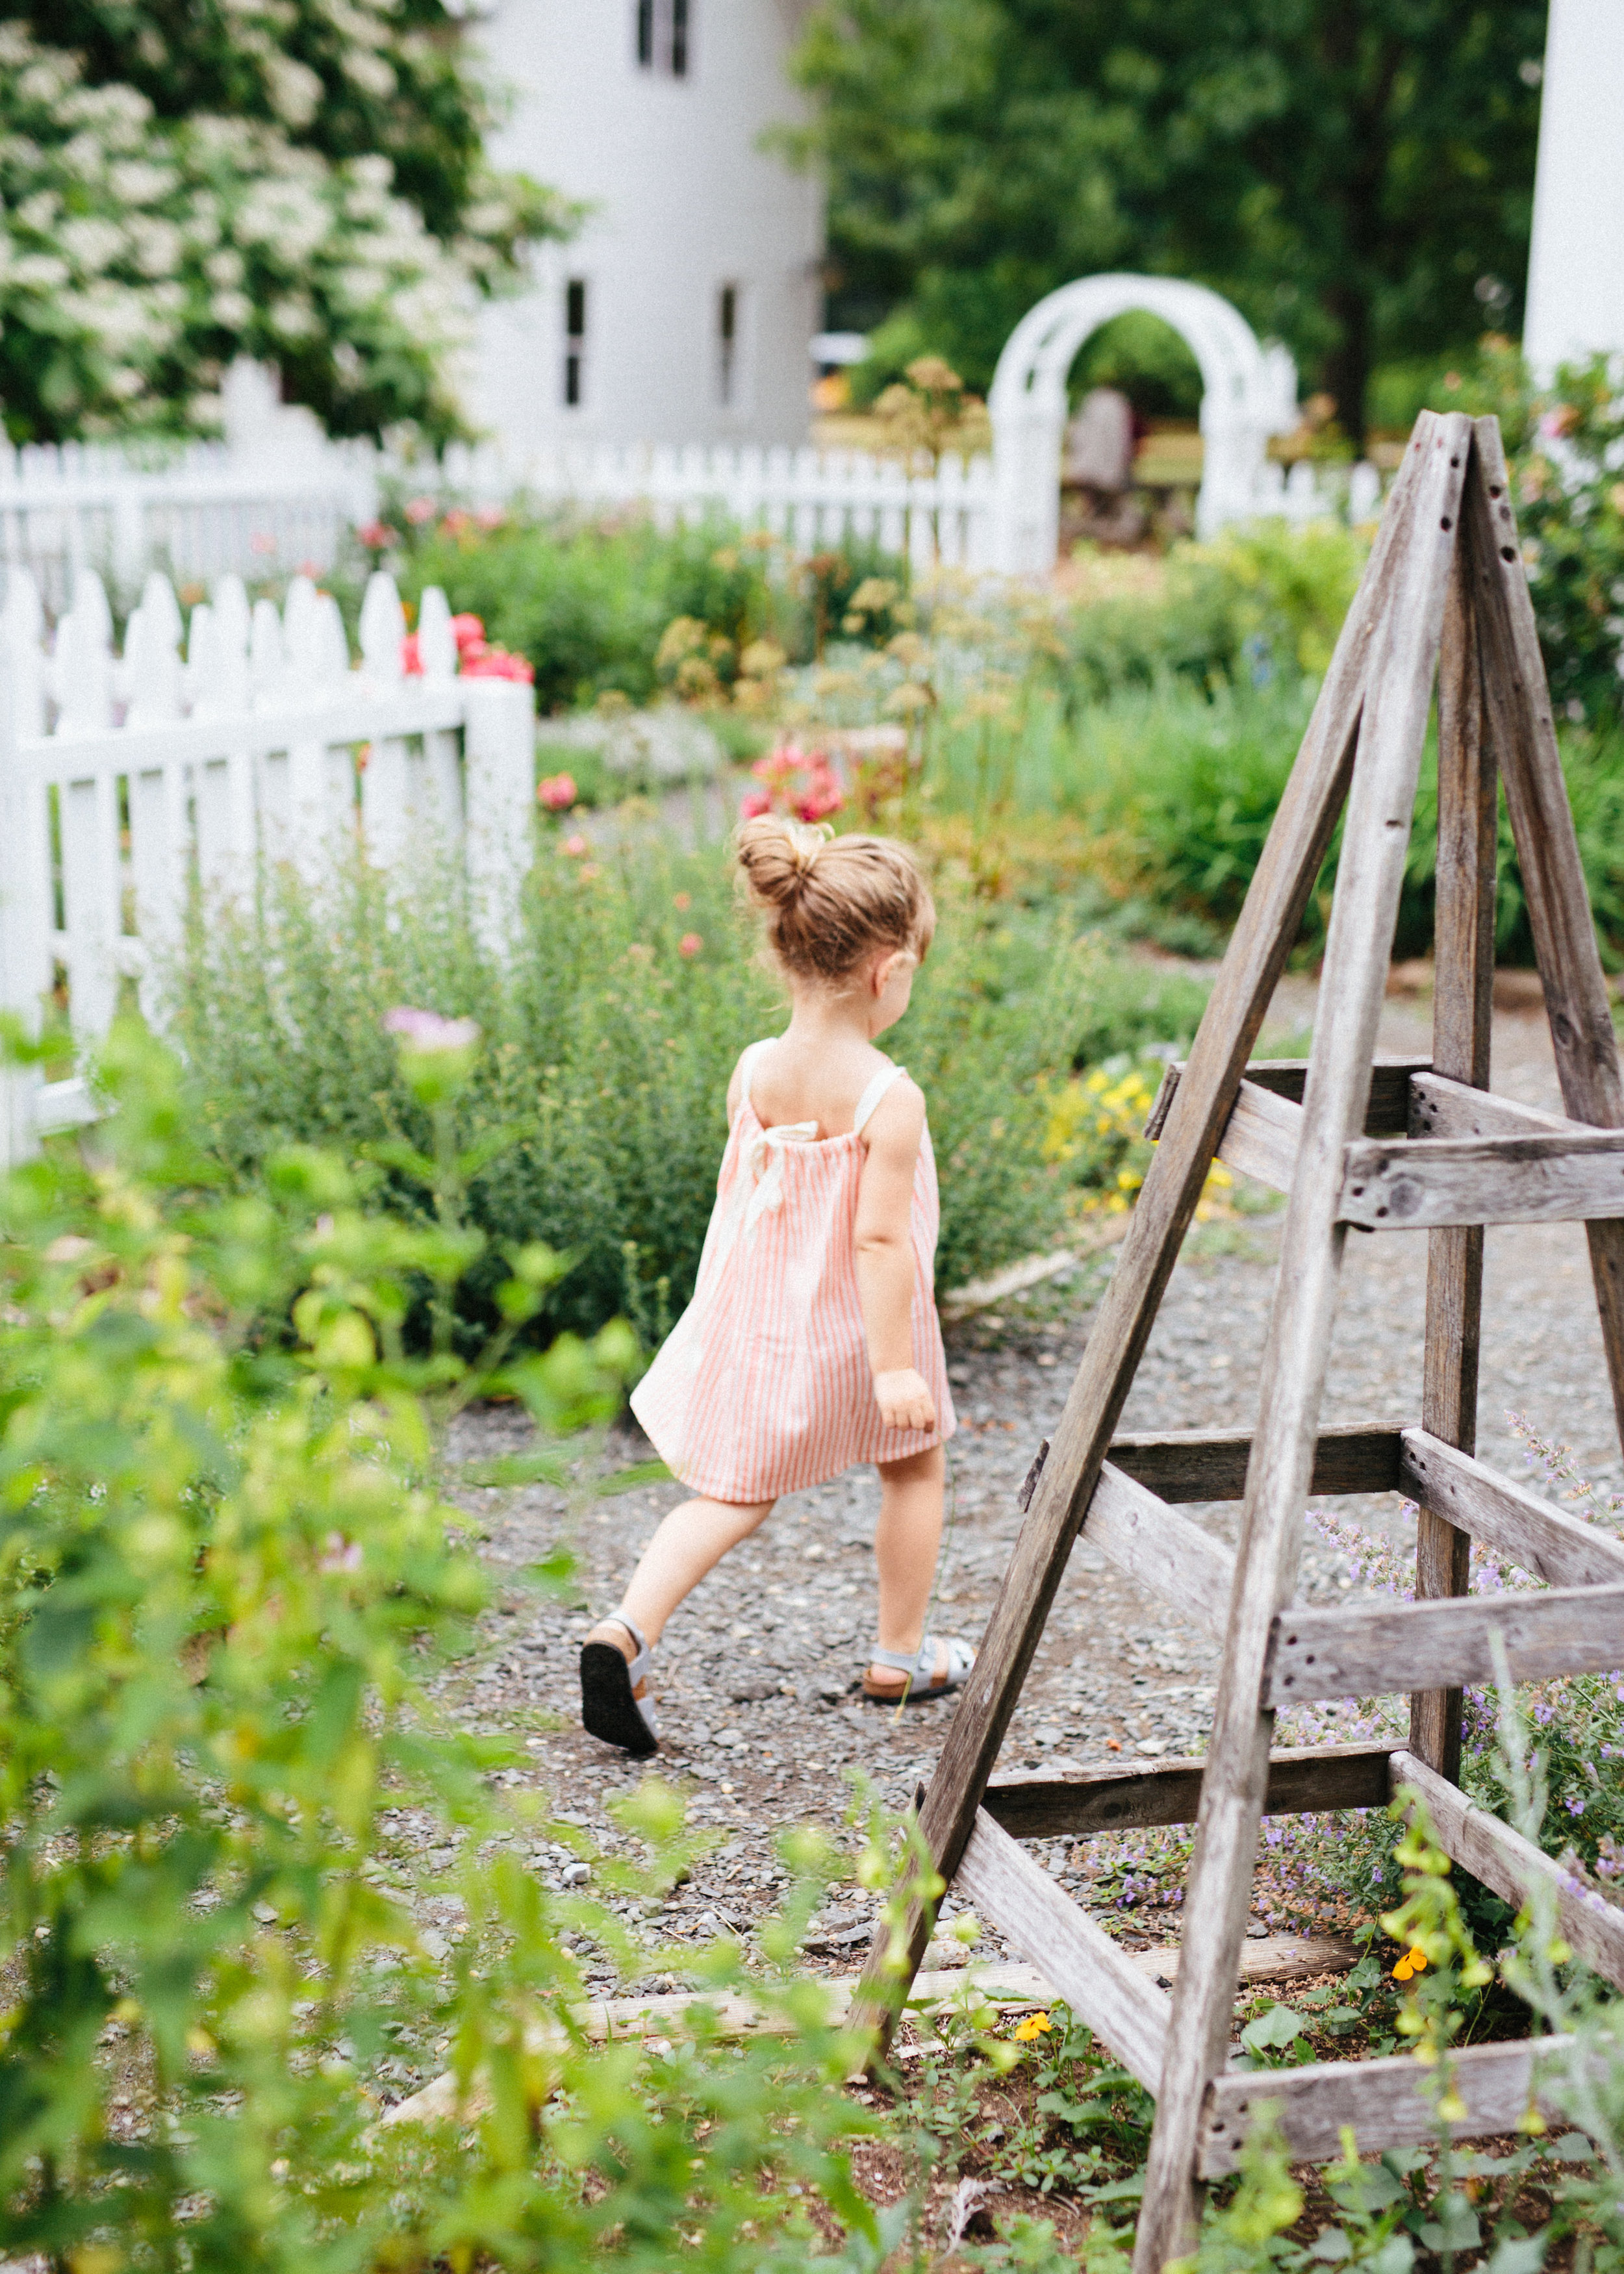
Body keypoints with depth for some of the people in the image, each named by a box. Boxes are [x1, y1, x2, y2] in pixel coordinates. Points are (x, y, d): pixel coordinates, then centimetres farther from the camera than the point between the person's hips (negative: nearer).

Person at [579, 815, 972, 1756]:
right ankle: (902, 1654, 33)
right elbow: (879, 1237, -24)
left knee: (732, 1492, 14)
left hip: (757, 1317, 5)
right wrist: (896, 1366, -20)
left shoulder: (753, 1071, -5)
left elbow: (734, 1193, 5)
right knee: (915, 1466, 21)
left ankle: (629, 1629, -7)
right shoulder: (890, 1098, -22)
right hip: (854, 1326, -5)